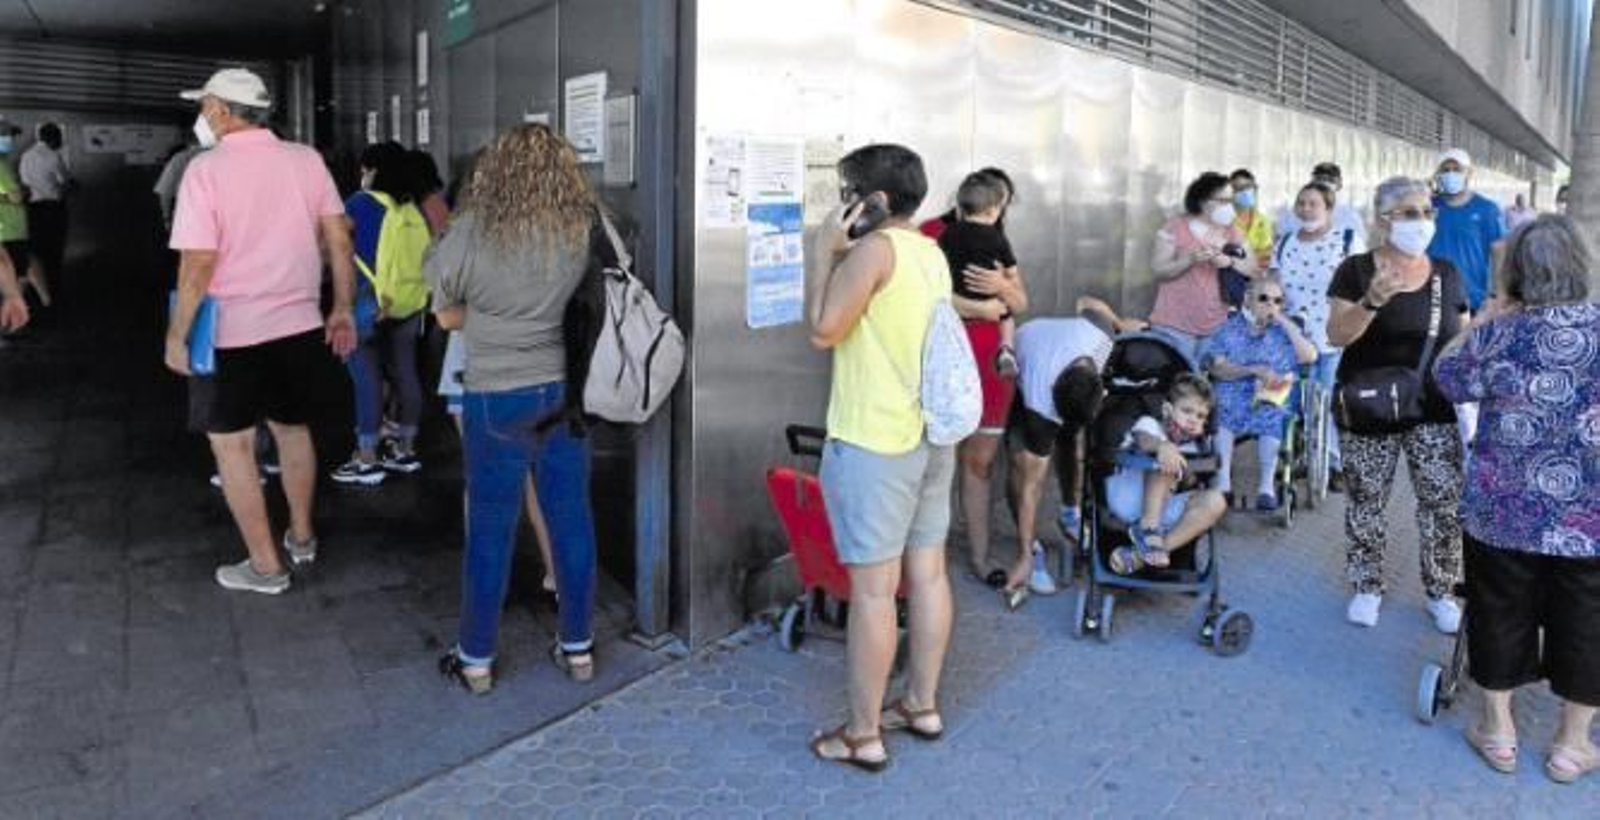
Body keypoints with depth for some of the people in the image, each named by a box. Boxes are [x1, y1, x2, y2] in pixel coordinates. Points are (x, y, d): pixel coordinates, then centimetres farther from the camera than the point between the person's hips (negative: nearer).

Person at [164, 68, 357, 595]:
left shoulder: (207, 169, -11)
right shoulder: (306, 160, 1)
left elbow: (198, 264, -15)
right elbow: (340, 241, 2)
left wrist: (177, 334, -6)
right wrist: (342, 309, 11)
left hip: (236, 332, -5)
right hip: (302, 324, 5)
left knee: (231, 443, 9)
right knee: (292, 427, 21)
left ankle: (266, 566, 14)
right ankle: (301, 537, 35)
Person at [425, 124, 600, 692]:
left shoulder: (472, 231, -9)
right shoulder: (585, 230, -6)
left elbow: (447, 317, 2)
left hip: (496, 396, -2)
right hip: (566, 392, 2)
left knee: (490, 529, 9)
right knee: (571, 520, 12)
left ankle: (475, 660, 22)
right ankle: (578, 648, 25)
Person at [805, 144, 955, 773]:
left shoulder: (875, 248, -15)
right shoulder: (931, 252, 12)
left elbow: (824, 330, -17)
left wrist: (823, 250, -8)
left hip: (874, 442, -9)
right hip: (931, 435, 9)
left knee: (872, 588, -3)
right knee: (927, 574, 14)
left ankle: (863, 736, 7)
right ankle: (922, 705, 28)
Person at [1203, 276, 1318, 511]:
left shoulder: (1284, 330, 18)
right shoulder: (1229, 329, 14)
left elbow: (1309, 356, 0)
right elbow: (1217, 368, -1)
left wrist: (1285, 322, 1)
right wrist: (1255, 370, -13)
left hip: (1272, 400, 1)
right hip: (1234, 398, 0)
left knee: (1271, 414, -35)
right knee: (1223, 408, -35)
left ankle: (1266, 487, -34)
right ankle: (1223, 484, -35)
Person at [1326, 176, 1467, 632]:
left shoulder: (1447, 274, 8)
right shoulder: (1356, 270, -3)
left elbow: (1464, 340, 14)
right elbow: (1336, 335, -12)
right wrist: (1372, 300, -27)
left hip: (1435, 411, 3)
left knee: (1446, 505, 0)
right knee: (1365, 503, 7)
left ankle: (1440, 591, 18)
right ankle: (1367, 587, 24)